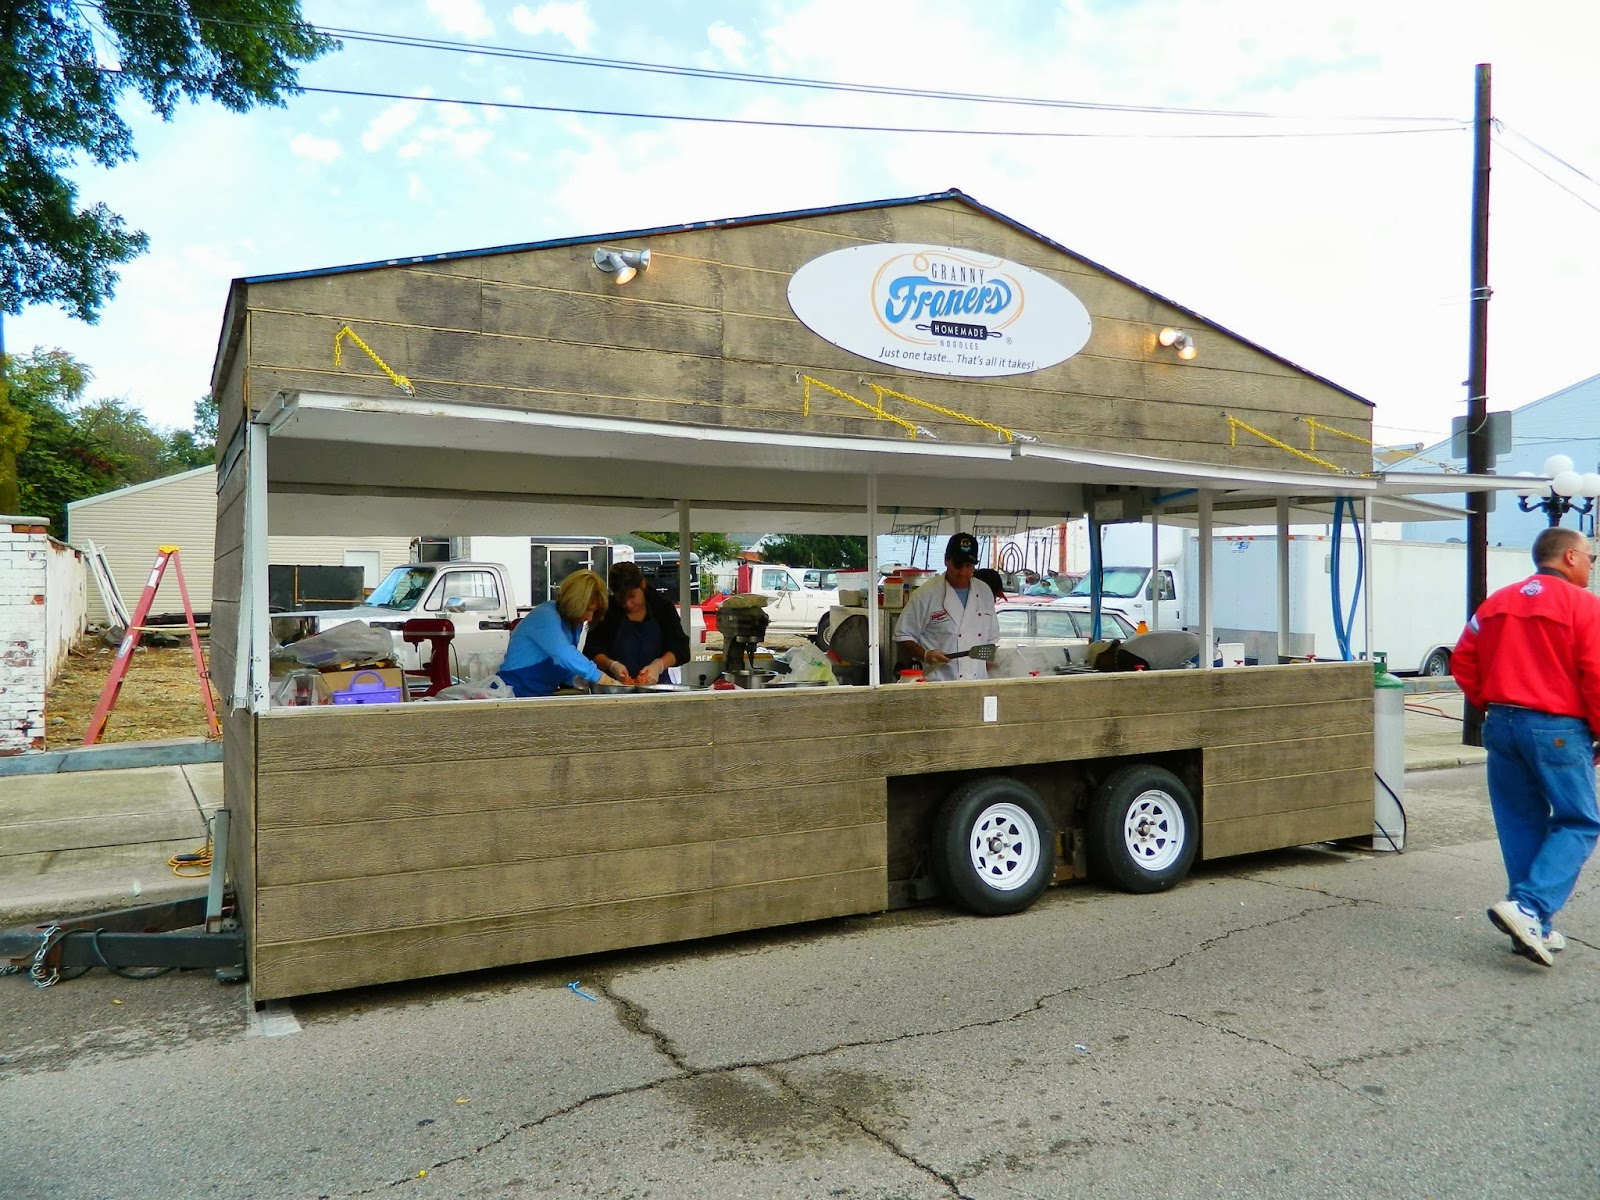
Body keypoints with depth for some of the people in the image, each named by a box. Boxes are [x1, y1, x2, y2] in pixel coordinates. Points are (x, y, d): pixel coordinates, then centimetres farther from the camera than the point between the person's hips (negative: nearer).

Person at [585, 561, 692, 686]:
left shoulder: (663, 607, 2)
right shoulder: (607, 610, 1)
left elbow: (681, 649, -2)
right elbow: (592, 652, -2)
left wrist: (658, 666, -22)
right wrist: (612, 665, -24)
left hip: (656, 685, -1)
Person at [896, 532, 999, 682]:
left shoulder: (984, 592, 11)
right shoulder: (926, 594, -6)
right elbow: (903, 637, -2)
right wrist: (925, 655, -18)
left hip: (978, 683, 5)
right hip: (939, 683, -5)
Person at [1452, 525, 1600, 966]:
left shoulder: (1496, 603, 12)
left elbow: (1463, 663, 9)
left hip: (1501, 726, 6)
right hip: (1557, 729, -6)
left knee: (1521, 825, 12)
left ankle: (1534, 928, 16)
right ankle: (1528, 907, -13)